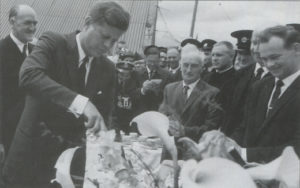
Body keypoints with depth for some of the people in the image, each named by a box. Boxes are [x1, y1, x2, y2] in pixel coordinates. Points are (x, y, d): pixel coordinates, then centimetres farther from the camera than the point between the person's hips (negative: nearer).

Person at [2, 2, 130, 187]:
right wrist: (80, 102, -40)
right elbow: (28, 75, -30)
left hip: (71, 157, 4)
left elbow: (105, 115, 8)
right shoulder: (53, 42, -10)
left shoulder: (108, 69, 2)